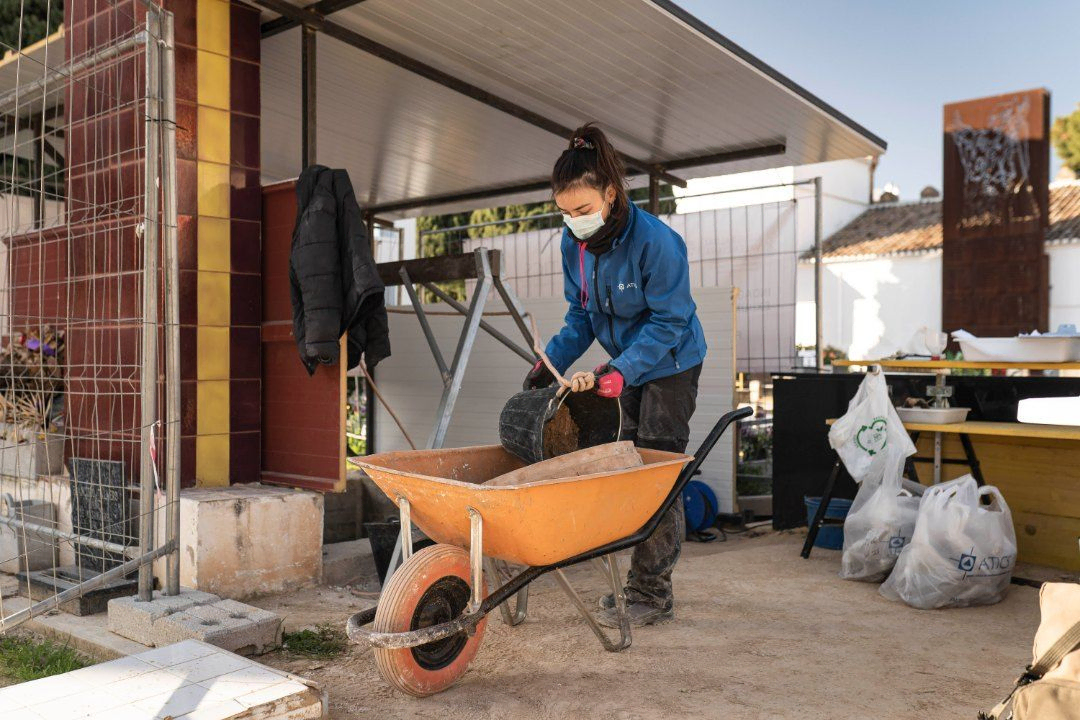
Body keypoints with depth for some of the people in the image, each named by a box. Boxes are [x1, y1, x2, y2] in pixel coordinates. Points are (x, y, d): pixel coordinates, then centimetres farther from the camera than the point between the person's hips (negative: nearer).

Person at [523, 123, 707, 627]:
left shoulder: (655, 241, -28)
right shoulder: (574, 243, -7)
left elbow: (669, 320, -25)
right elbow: (581, 315, 1)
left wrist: (623, 369, -36)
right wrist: (552, 361, -13)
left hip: (671, 365, -7)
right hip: (628, 367, 7)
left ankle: (652, 594, 4)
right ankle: (640, 584, 23)